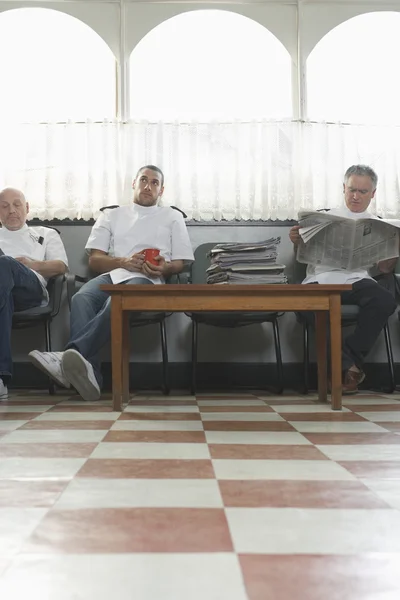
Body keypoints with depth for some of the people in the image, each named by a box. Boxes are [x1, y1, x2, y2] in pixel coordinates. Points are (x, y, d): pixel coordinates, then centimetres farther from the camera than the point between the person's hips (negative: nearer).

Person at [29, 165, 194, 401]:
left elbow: (180, 262, 16)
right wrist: (124, 262, -6)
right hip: (113, 274, 2)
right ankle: (88, 374, -54)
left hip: (148, 280, -2)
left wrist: (164, 268, -10)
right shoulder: (112, 215, 27)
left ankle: (70, 355, -56)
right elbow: (95, 260, 16)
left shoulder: (173, 217, 24)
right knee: (82, 298, -35)